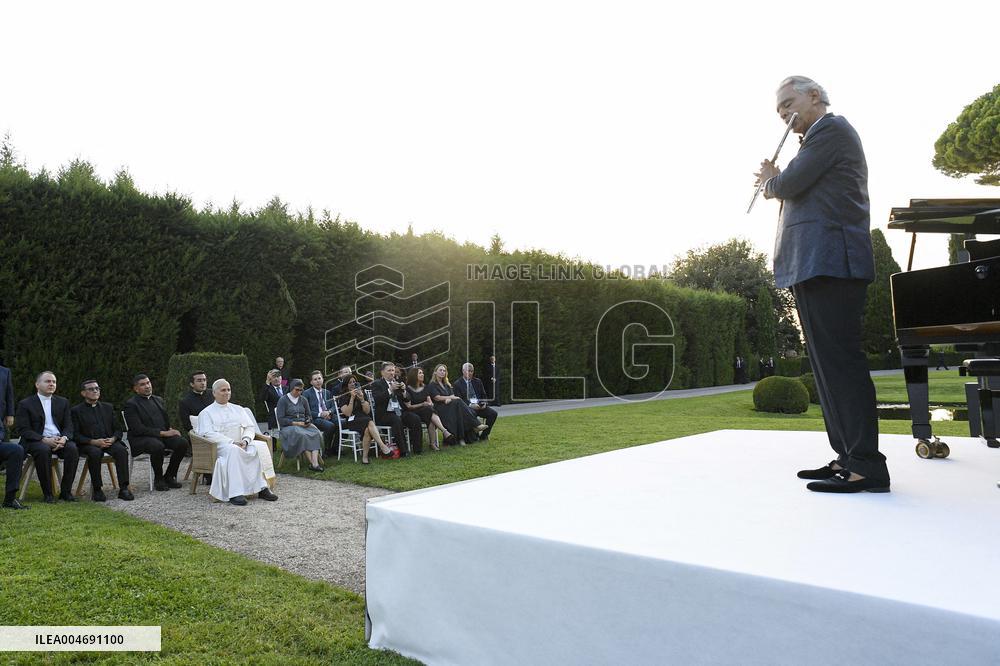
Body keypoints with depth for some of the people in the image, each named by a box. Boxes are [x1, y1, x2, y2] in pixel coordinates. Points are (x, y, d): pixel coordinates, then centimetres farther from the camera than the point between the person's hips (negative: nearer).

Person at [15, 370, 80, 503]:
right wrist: (44, 440, -20)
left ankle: (66, 491, -21)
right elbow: (24, 430, -4)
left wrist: (64, 438, -14)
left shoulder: (63, 402, 16)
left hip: (60, 440, 3)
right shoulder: (25, 404, 6)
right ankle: (47, 493, -25)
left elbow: (68, 426, 10)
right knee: (43, 450, -36)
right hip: (36, 441, -3)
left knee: (73, 448, -29)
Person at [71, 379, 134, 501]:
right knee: (95, 453, -37)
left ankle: (123, 488, -32)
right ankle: (97, 489, -25)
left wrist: (113, 439, -7)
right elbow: (75, 435, -1)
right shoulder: (76, 411, 9)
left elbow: (118, 429, 16)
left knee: (121, 450, -29)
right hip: (88, 444, -3)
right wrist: (93, 442, -16)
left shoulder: (108, 407, 20)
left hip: (109, 441, 3)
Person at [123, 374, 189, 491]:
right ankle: (158, 479, -13)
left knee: (183, 442, -22)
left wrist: (170, 430, -1)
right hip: (141, 438, -6)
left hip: (163, 435, 6)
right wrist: (162, 433, -19)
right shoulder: (131, 404, -3)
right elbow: (138, 429, -14)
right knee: (158, 446, -37)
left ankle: (169, 477, -5)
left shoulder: (158, 400, 20)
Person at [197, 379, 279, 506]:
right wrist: (231, 442, -18)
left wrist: (245, 440, -9)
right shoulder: (206, 413, 9)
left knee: (260, 447, -27)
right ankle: (235, 493, -43)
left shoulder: (238, 409, 23)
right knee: (233, 450, -39)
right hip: (219, 446, -4)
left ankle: (262, 488, -33)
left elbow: (250, 427, 14)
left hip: (240, 444, 4)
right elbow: (208, 433, -7)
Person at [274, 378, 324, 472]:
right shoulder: (283, 400, 2)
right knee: (303, 435, -38)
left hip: (304, 425, 4)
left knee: (316, 433, -30)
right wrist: (296, 423, -13)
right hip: (289, 427, -4)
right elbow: (281, 419, -5)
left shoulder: (303, 400, 18)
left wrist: (308, 421, -1)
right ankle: (312, 463, -35)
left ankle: (315, 463, -43)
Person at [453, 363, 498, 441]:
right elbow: (459, 399, -6)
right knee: (472, 413, -38)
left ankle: (483, 435, -7)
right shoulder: (458, 383, 3)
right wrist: (470, 405, -20)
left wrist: (484, 403, -4)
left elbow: (483, 395, 18)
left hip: (480, 406, 5)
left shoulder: (478, 381, 18)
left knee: (493, 413, -19)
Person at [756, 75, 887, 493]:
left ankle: (867, 466, -11)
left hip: (829, 262, -10)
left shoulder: (831, 128, -1)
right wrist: (778, 186, 14)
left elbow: (793, 182, -11)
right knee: (828, 361, 8)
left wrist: (771, 180, 8)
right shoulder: (824, 136, 29)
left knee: (840, 358, -13)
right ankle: (847, 457, 12)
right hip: (815, 265, 10)